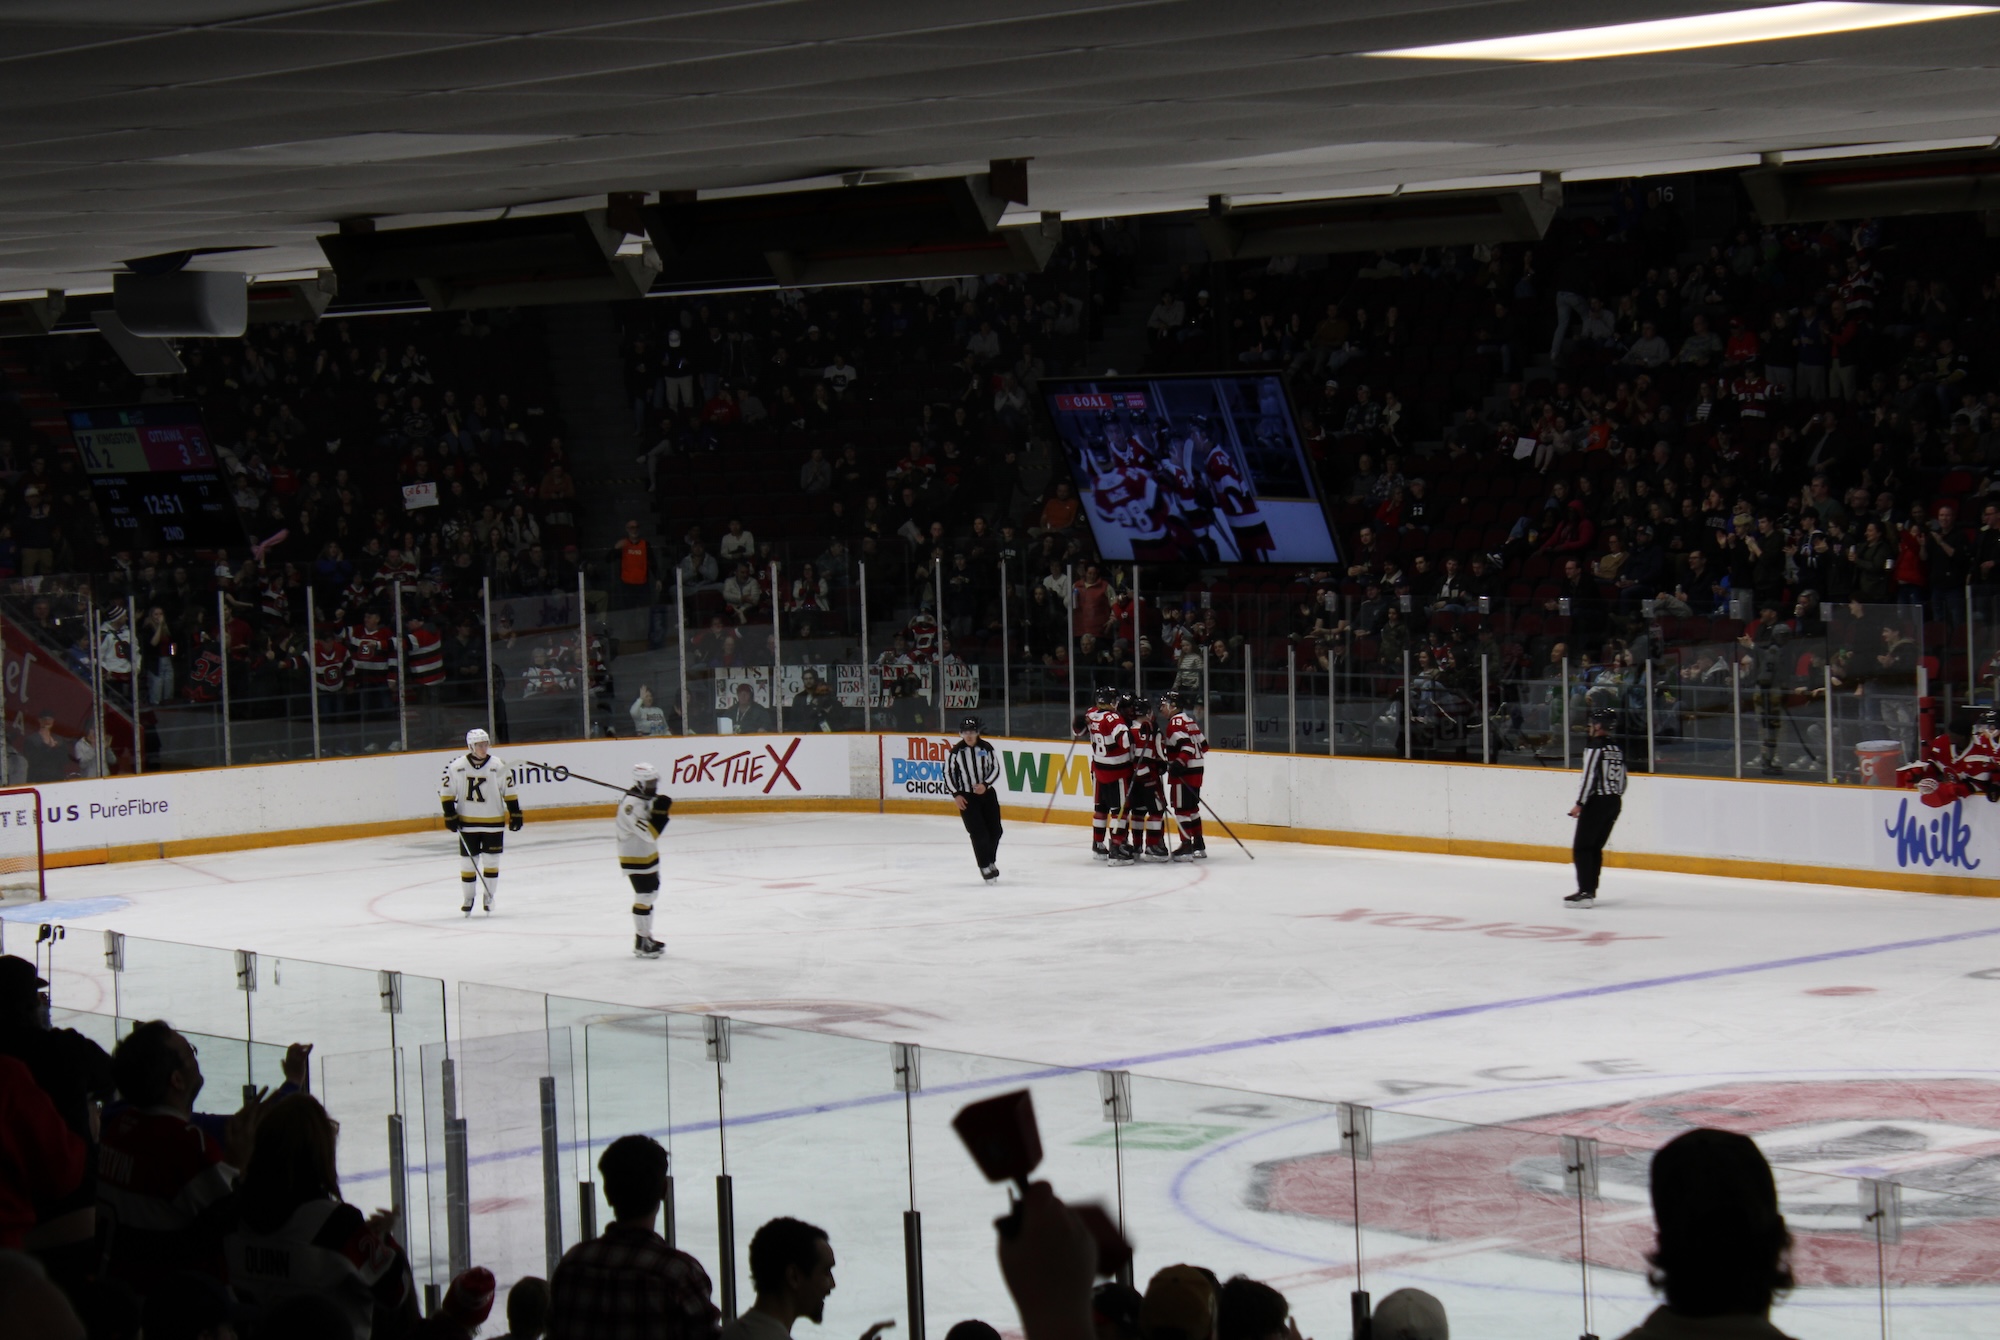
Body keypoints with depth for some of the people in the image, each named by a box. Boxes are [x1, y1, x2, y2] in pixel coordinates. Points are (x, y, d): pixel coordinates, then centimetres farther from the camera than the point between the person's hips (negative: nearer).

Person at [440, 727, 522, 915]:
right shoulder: (456, 767, -8)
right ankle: (468, 898, 17)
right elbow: (447, 792, 1)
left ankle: (489, 896, 18)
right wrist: (450, 815, -4)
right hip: (467, 822, 0)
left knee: (491, 860, 5)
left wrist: (515, 814, 0)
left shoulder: (499, 766, -7)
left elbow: (509, 792, 1)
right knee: (467, 861, 4)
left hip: (493, 822, 0)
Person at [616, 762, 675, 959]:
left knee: (651, 895, 17)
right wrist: (660, 812, -32)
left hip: (649, 854, 10)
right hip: (635, 859, -10)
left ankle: (646, 937, 28)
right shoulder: (631, 804, -26)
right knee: (643, 898, -7)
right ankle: (641, 943, 1)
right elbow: (649, 834, -31)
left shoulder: (647, 798, 5)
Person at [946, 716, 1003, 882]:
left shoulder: (986, 748, -6)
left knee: (995, 831, 7)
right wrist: (956, 794, -6)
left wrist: (985, 785, -15)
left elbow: (995, 768, 0)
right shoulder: (957, 751, -8)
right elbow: (948, 772, 0)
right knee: (978, 833, -10)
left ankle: (991, 861, 31)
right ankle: (985, 867, 4)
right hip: (966, 797, -2)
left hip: (987, 794, 2)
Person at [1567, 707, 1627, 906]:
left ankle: (1585, 892, -14)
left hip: (1597, 802, -8)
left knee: (1582, 848, -5)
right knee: (1596, 848, 16)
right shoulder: (1618, 749, 12)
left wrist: (1579, 804, -14)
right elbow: (1622, 780, 16)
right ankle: (1590, 889, 17)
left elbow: (1589, 777, -18)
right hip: (1614, 803, 8)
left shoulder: (1594, 747, -13)